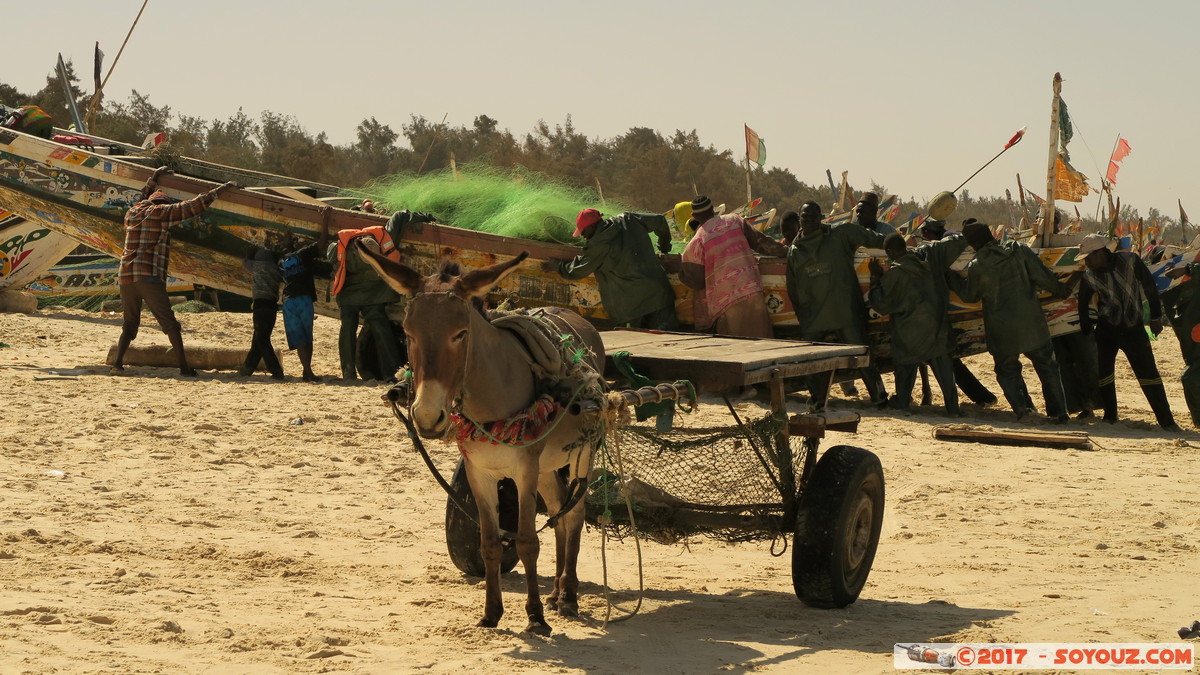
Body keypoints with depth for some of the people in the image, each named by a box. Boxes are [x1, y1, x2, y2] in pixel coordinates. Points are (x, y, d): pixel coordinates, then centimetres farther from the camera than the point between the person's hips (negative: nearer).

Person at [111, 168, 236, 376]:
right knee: (170, 324, -2)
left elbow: (143, 200, 45)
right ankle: (184, 366, -6)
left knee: (129, 323, 16)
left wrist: (153, 180, 53)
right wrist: (218, 190, 10)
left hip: (125, 276, 6)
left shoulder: (132, 213, 20)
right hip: (149, 277, -6)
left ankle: (118, 362, 2)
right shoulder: (161, 212, 4)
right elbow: (192, 206, 2)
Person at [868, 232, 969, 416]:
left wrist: (876, 278, -2)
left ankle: (901, 400, 29)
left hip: (911, 327, -5)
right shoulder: (929, 254, -3)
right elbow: (959, 242, 7)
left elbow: (881, 304, -10)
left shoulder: (895, 273, -18)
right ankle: (952, 405, 5)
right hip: (937, 323, 5)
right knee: (941, 360, 11)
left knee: (906, 361, 14)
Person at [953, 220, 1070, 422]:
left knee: (1007, 368, 17)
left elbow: (969, 296, 7)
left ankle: (1020, 405, -4)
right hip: (1031, 323, 1)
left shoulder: (976, 267, -9)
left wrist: (953, 278, 23)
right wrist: (1061, 291, 13)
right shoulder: (1020, 251, -6)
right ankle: (1058, 411, 14)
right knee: (1046, 366, 15)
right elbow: (1044, 277, -5)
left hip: (1003, 331, -1)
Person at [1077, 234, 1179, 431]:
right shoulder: (1089, 275, -5)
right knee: (1103, 371, -2)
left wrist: (1156, 317, -1)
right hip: (1106, 328, 2)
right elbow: (1083, 302, 8)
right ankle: (1110, 415, 16)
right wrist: (1086, 326, 9)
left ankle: (1166, 420, 2)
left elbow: (1150, 287, -4)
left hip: (1133, 327, -2)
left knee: (1148, 372, -3)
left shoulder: (1130, 261, -11)